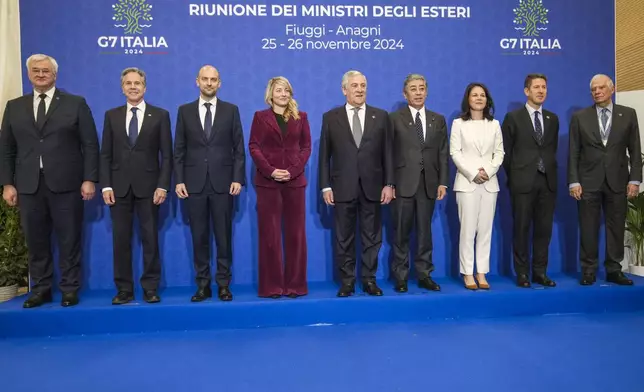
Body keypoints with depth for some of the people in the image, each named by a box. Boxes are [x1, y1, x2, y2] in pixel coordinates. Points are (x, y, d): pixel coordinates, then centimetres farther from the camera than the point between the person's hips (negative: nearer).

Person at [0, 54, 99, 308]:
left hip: (65, 184, -3)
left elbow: (90, 145, -1)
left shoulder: (76, 104, 4)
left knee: (69, 240, 3)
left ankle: (70, 289, 13)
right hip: (28, 185, 3)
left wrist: (89, 179, -8)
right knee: (36, 241, 8)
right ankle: (41, 289, 20)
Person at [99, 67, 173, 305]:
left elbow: (166, 155, -1)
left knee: (150, 238, 3)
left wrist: (162, 185, -9)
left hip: (148, 186, -2)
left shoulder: (160, 115, 4)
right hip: (119, 187, 2)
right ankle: (124, 289, 13)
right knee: (121, 239, 4)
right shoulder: (111, 115, 11)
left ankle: (150, 288, 12)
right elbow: (105, 154, 7)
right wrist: (106, 186, -3)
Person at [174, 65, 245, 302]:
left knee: (223, 236, 4)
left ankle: (223, 284, 13)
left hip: (223, 183, -1)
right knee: (199, 237, 6)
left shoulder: (231, 110, 6)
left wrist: (238, 178, -6)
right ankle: (203, 284, 16)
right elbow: (179, 149, 6)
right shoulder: (185, 111, 8)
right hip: (195, 183, 1)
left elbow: (239, 148, 3)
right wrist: (179, 180, -2)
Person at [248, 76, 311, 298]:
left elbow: (306, 146, 5)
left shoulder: (301, 117, 11)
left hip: (295, 180, 1)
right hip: (267, 181, -1)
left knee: (296, 233, 3)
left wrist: (293, 171, -10)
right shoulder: (260, 116, 8)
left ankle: (295, 284, 13)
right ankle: (271, 286, 10)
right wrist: (270, 171, -13)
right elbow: (254, 147, 1)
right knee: (269, 234, 1)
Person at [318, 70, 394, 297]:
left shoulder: (381, 116, 7)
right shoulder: (330, 117, 5)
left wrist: (389, 184, -2)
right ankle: (347, 281, 17)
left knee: (372, 236, 7)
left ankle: (369, 280, 19)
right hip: (343, 187, -1)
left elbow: (387, 153, 5)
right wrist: (325, 186, -3)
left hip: (372, 186, 1)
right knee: (344, 238, 6)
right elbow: (325, 155, 3)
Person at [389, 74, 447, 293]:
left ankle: (424, 275, 17)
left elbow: (443, 154, 9)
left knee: (425, 232, 8)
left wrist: (442, 182, 2)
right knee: (401, 233, 4)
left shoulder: (438, 120, 12)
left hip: (428, 184, 3)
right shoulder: (395, 119, 2)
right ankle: (400, 277, 13)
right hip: (403, 184, -3)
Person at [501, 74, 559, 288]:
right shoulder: (513, 117, -1)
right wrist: (513, 176, 3)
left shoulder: (553, 119, 12)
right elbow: (505, 151, 1)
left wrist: (550, 171, 10)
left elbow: (552, 149, 17)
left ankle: (540, 272, 16)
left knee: (544, 228, 6)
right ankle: (522, 273, 11)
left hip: (547, 181, 4)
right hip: (523, 181, -4)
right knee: (521, 228, 2)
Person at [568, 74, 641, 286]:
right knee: (588, 228, 3)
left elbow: (635, 150, 5)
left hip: (617, 181, 1)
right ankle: (588, 271, 12)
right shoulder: (579, 117, 4)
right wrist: (573, 181, -6)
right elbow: (573, 153, 1)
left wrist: (634, 179, -2)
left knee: (616, 227, 6)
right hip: (588, 181, -1)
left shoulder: (628, 115, 6)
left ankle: (613, 270, 16)